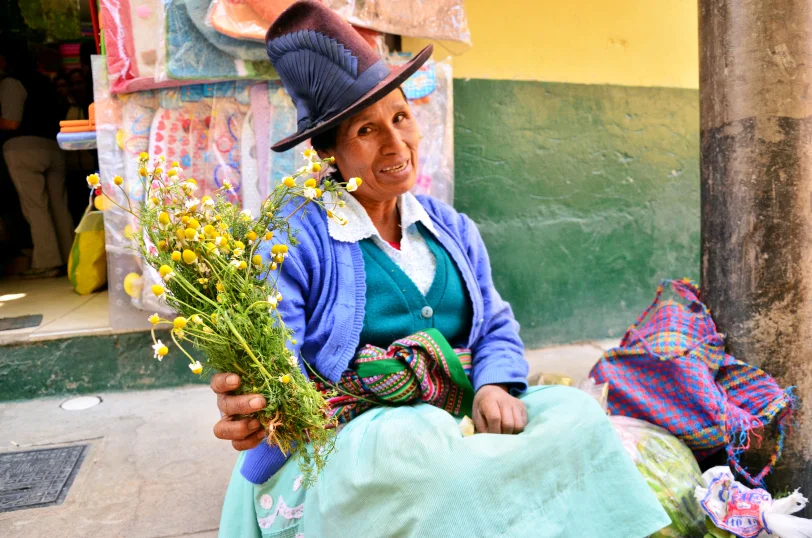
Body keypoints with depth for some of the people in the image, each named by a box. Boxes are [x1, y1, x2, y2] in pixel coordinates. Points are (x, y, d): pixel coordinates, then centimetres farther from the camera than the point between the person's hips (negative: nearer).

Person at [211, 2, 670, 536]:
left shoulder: (453, 230, 12)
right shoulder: (296, 239, -9)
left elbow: (496, 330, 12)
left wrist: (494, 386, -11)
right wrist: (248, 413, -39)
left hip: (451, 426, 6)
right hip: (330, 456, -5)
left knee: (574, 411, -17)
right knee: (408, 436, -38)